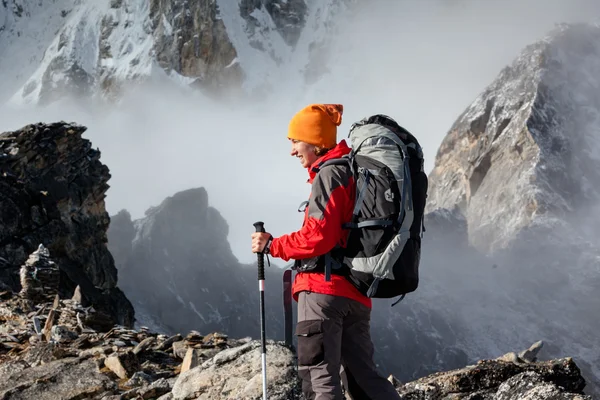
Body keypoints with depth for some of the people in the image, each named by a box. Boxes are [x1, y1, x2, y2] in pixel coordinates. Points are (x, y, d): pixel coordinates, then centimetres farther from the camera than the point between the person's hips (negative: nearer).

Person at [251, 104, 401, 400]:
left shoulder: (329, 175, -8)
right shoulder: (355, 172, 21)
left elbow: (319, 236, -17)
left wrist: (272, 246, -7)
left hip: (324, 289, -9)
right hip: (356, 292, 9)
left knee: (319, 376, -9)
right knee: (363, 375, 11)